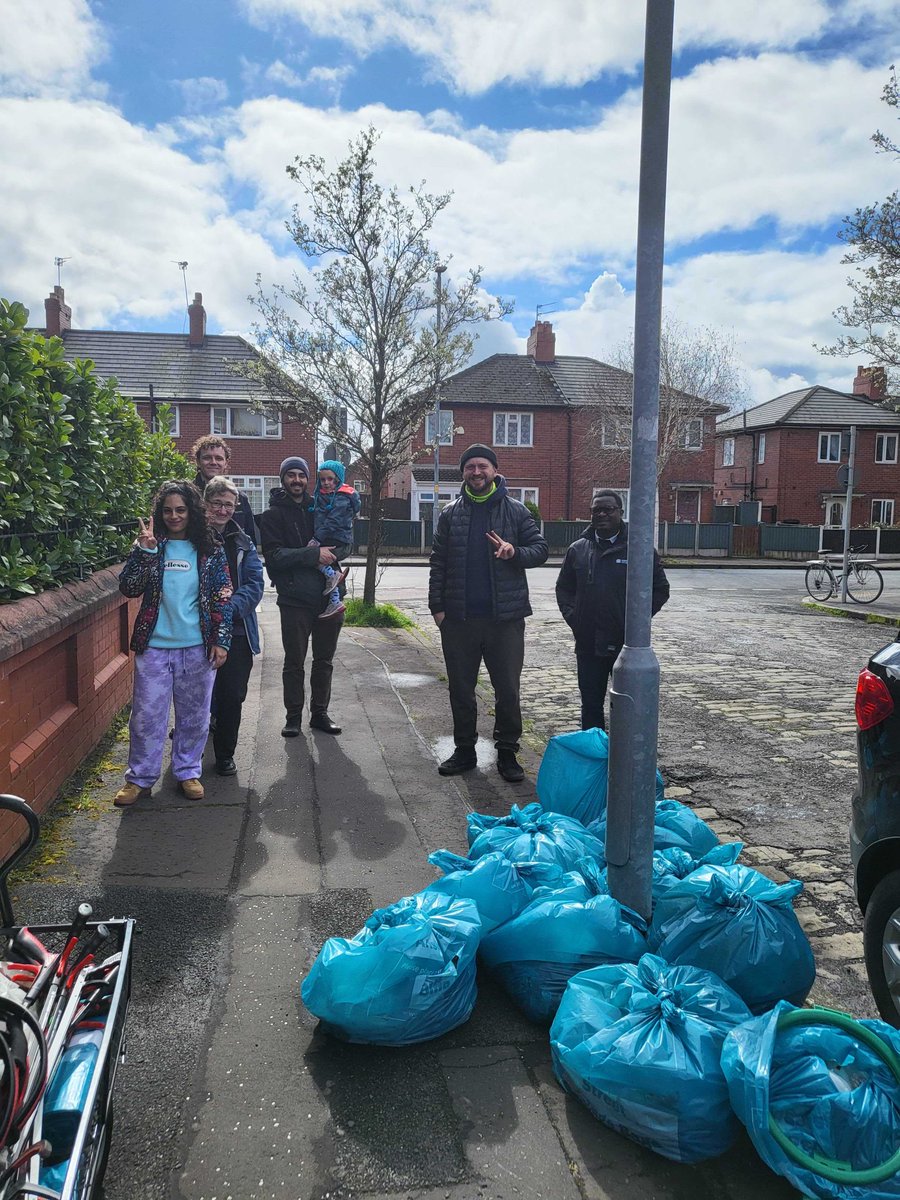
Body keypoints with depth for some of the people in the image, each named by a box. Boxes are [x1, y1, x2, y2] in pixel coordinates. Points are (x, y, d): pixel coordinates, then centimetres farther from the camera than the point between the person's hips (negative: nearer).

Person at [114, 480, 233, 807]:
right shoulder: (151, 545, 3)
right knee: (146, 715, 4)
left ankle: (188, 771, 26)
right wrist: (144, 550, -18)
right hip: (154, 646, 0)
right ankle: (139, 777, 18)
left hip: (198, 648, 0)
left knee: (194, 714, 10)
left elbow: (223, 597, 2)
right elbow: (128, 588, -7)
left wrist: (221, 640, -4)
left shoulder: (209, 549, 2)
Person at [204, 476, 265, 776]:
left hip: (237, 631, 3)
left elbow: (255, 584, 0)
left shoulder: (243, 543, 9)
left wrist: (230, 608, -17)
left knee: (232, 696, 8)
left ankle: (225, 755, 24)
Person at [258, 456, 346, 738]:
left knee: (324, 661, 13)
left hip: (328, 596, 4)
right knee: (294, 662, 6)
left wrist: (331, 554, -3)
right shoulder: (273, 515, 0)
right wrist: (313, 555, -20)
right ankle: (293, 716, 19)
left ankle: (319, 713, 25)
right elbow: (274, 556, -13)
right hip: (295, 599, -4)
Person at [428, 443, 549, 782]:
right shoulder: (451, 514, 9)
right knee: (461, 689, 11)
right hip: (459, 618, 2)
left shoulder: (515, 511, 4)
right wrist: (437, 607, 0)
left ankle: (507, 752, 17)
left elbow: (540, 549, 3)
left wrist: (515, 552, -19)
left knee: (508, 690, 4)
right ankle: (464, 750, 24)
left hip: (505, 617, -2)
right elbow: (439, 563, 8)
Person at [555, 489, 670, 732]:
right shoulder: (578, 549, 8)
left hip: (627, 644, -3)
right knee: (590, 704, 13)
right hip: (588, 645, 3)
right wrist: (571, 616, 3)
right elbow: (564, 588, 17)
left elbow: (660, 589, 2)